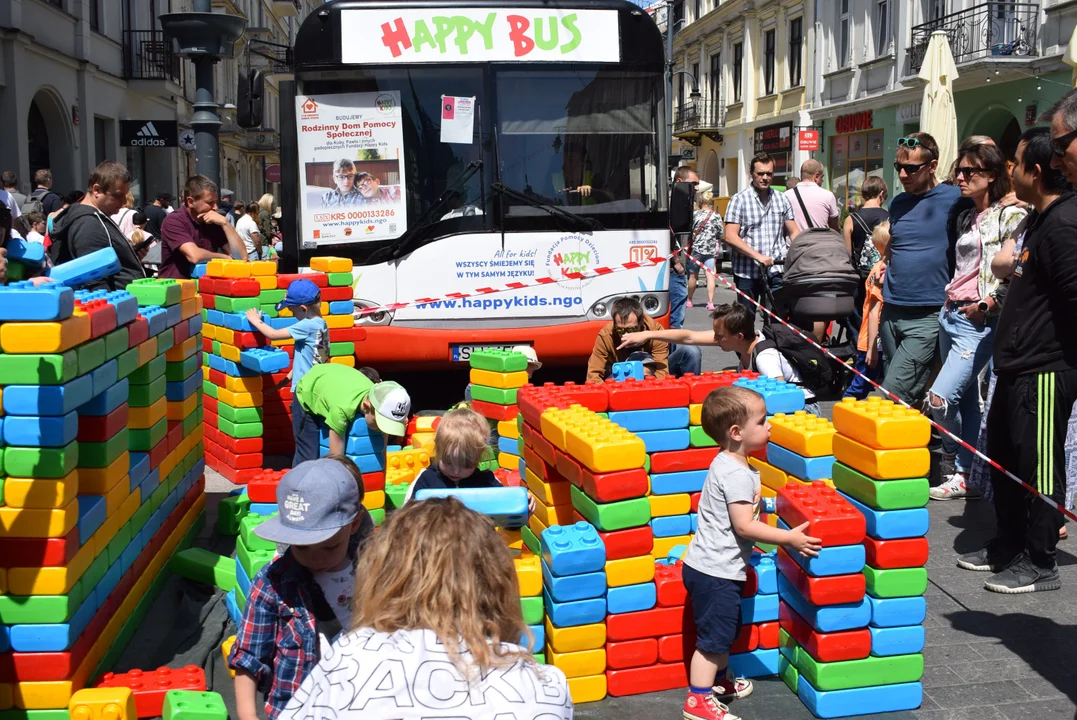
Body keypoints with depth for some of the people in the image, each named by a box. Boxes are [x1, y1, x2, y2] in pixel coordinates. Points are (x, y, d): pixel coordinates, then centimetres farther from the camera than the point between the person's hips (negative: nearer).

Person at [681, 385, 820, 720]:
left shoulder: (729, 464, 8)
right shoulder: (736, 474, -24)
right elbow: (744, 526, -27)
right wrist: (789, 538, -24)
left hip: (719, 567, 10)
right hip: (715, 571, -10)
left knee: (726, 629, 25)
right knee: (714, 636, -1)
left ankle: (720, 680, 41)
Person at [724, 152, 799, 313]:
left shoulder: (782, 199, 12)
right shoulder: (739, 200, -1)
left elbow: (794, 232, 14)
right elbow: (730, 237, -10)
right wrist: (758, 256, -20)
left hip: (776, 272, 3)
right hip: (747, 272, -3)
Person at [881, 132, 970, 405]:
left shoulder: (955, 199, -6)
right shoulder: (897, 204, 13)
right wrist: (882, 264, 13)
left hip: (927, 317, -6)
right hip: (891, 311, 6)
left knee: (892, 395, -12)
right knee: (909, 397, 14)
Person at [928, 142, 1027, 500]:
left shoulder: (1010, 216, -10)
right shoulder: (966, 218, 16)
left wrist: (988, 303, -17)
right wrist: (950, 300, 12)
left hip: (979, 322, -8)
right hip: (950, 314, 8)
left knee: (939, 399, -13)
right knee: (966, 399, 11)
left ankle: (954, 462, 8)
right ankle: (962, 472, 17)